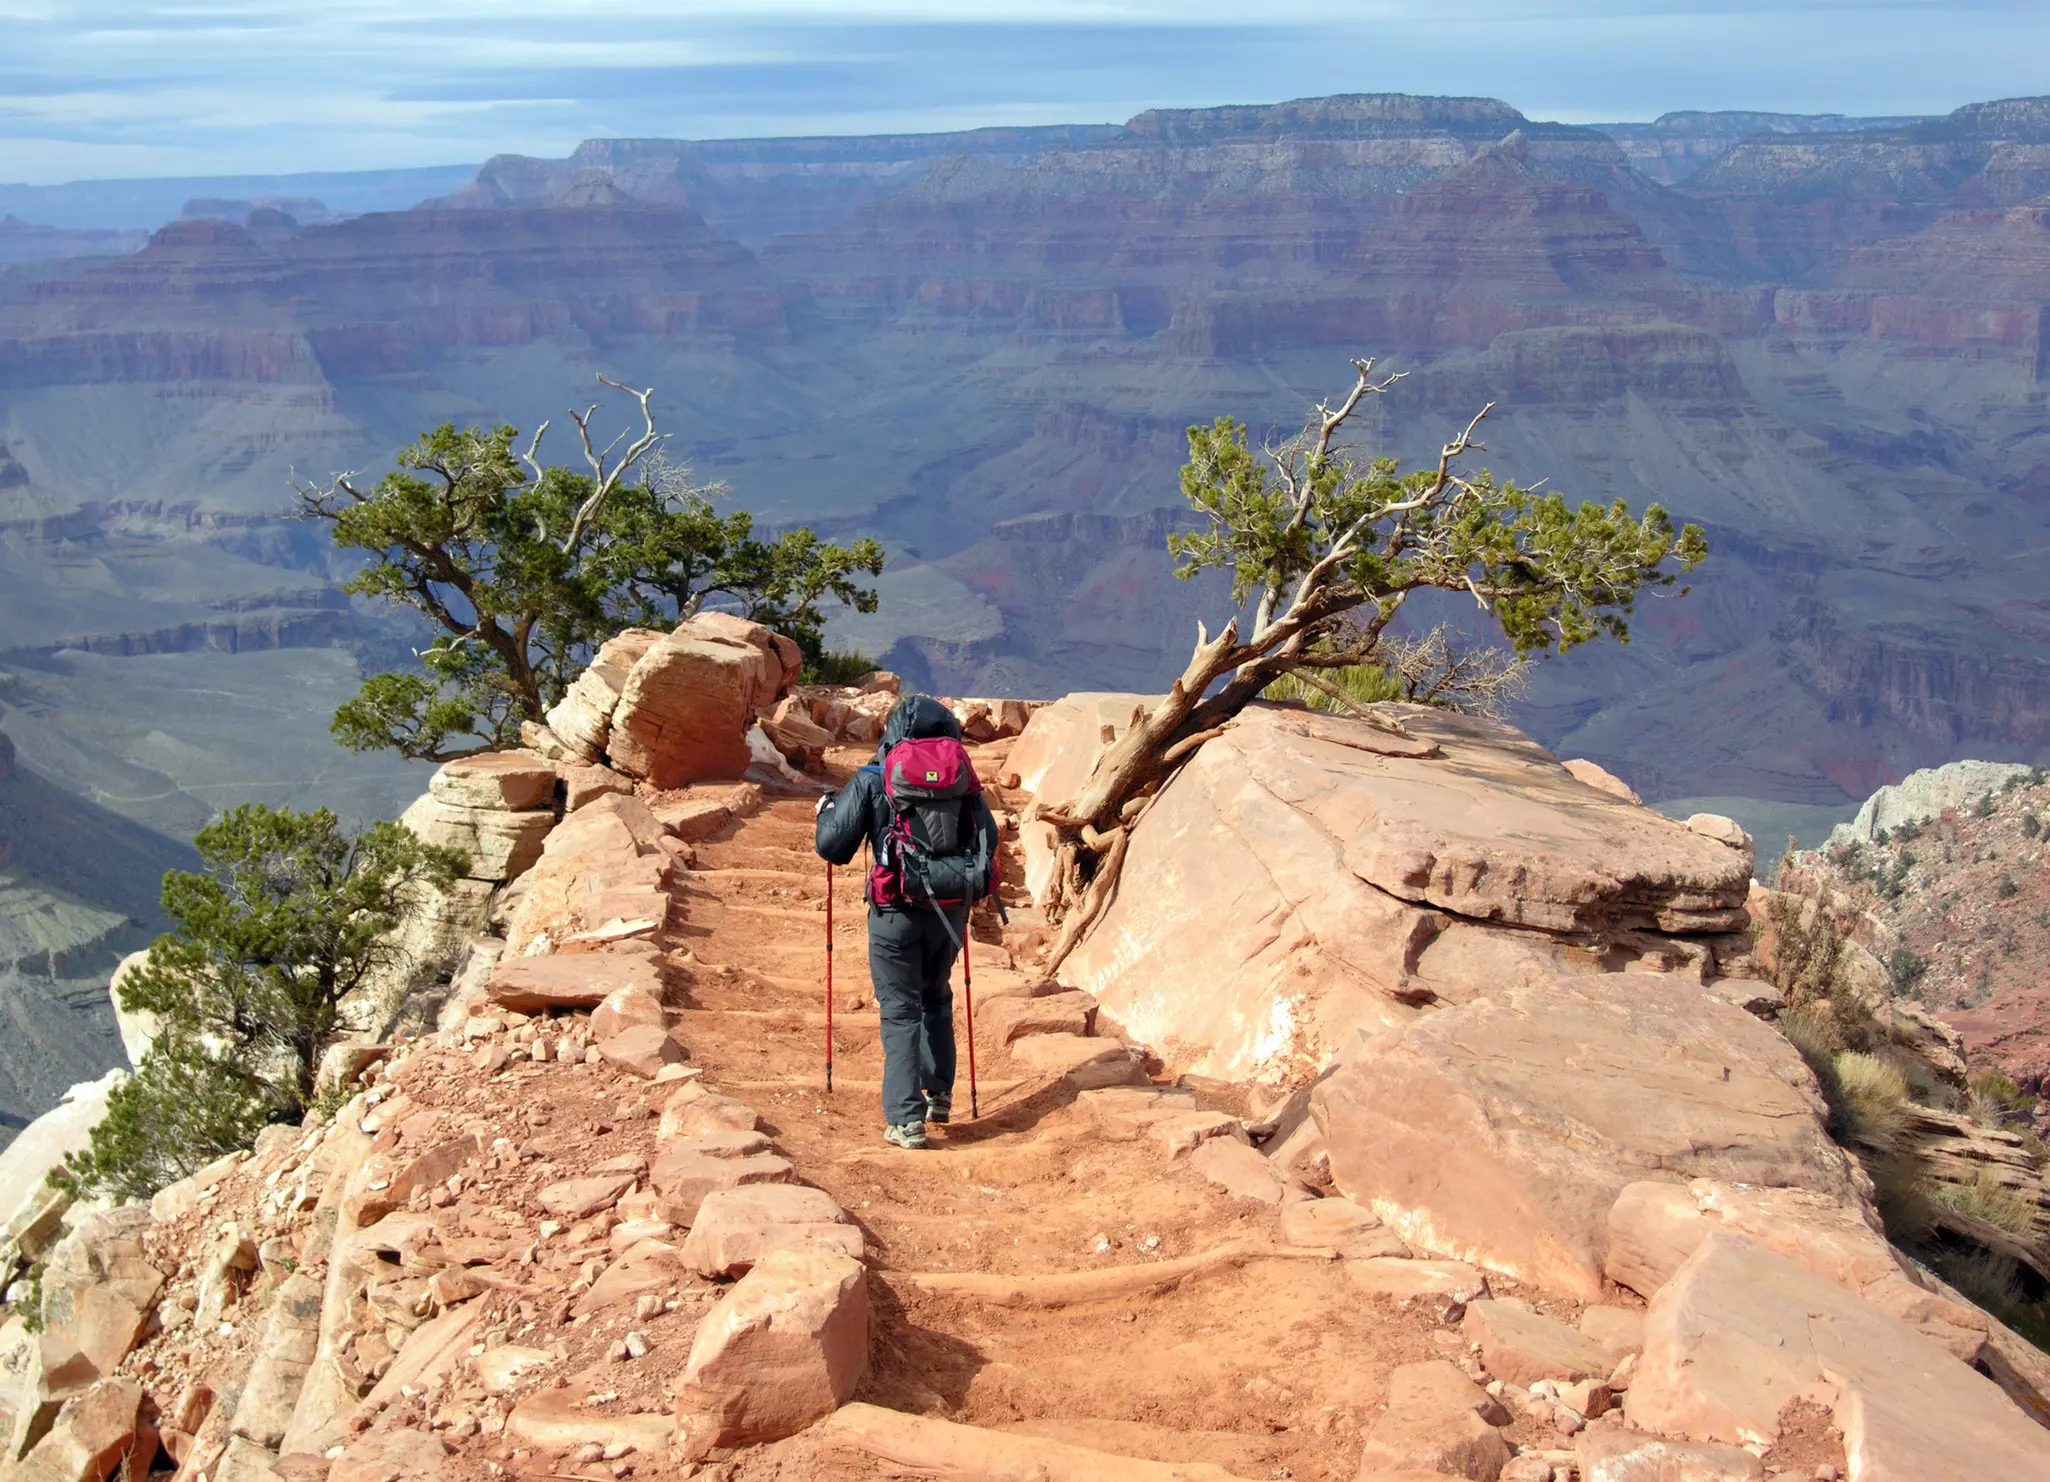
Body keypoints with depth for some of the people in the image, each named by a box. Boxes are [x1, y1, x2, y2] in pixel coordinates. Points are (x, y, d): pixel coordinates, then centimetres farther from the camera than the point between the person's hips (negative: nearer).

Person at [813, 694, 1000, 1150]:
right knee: (936, 1000, 24)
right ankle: (938, 1095, 28)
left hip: (896, 911, -3)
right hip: (949, 910, 3)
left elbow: (833, 846, -5)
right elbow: (988, 840, 5)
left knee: (900, 1010, 2)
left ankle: (906, 1119, -5)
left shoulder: (871, 780, -6)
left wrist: (827, 810, 15)